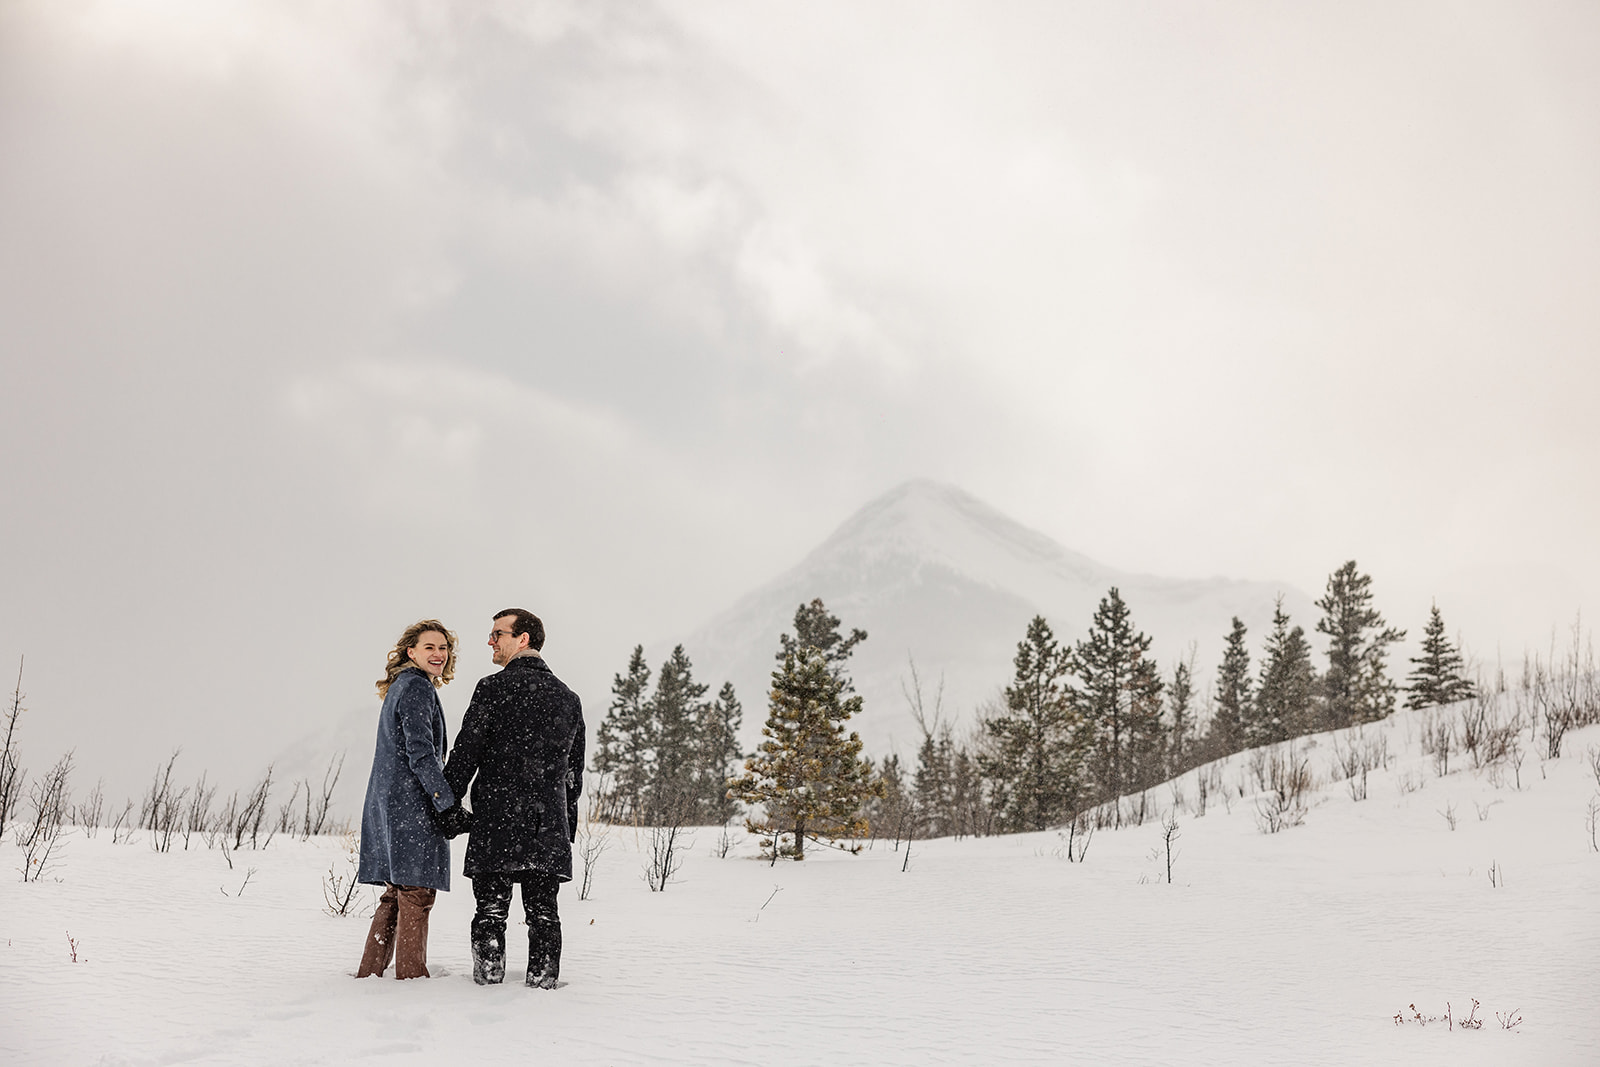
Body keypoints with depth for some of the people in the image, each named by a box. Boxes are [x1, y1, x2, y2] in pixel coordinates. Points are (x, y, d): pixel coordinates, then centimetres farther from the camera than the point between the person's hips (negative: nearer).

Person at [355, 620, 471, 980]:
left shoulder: (399, 687, 20)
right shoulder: (417, 688, -10)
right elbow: (420, 753, -18)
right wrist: (450, 805, -20)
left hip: (388, 803, 10)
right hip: (411, 802, -10)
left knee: (397, 892, 14)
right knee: (417, 892, -6)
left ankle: (370, 971, 17)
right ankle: (411, 975, -3)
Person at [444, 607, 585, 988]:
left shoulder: (494, 688, -5)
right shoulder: (568, 698, 12)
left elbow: (465, 754, -7)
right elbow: (575, 771, 15)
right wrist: (568, 826, 21)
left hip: (496, 822, -4)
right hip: (549, 826, 4)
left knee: (490, 912, 1)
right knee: (543, 913, 7)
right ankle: (543, 985, 6)